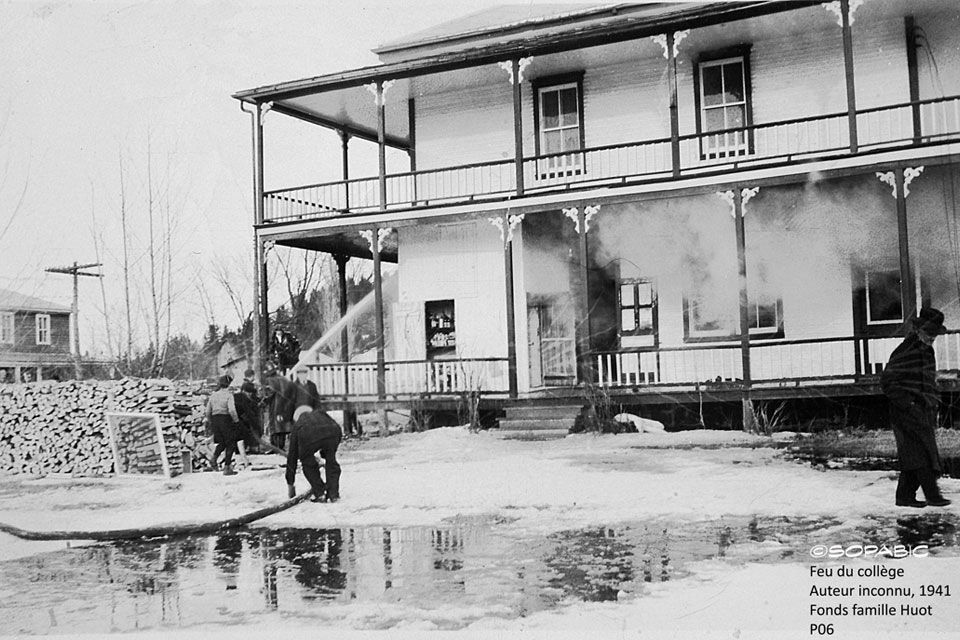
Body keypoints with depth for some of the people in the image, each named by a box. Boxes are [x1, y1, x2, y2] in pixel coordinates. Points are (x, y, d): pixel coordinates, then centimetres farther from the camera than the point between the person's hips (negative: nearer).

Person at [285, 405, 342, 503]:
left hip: (308, 436, -1)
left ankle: (320, 494, 18)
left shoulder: (297, 424, 40)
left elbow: (292, 455, 43)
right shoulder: (321, 413, 45)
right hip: (333, 431, 1)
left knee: (308, 463, 25)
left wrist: (290, 484, 50)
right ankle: (333, 494, 20)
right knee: (331, 461, 26)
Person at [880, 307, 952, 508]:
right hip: (906, 412, -9)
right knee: (921, 453, -9)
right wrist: (908, 404, -18)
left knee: (914, 455, 9)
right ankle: (932, 495, -6)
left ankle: (905, 496, 14)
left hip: (924, 411, 9)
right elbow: (887, 382, -15)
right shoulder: (904, 352, -13)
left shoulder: (927, 352, 15)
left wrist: (933, 403, 16)